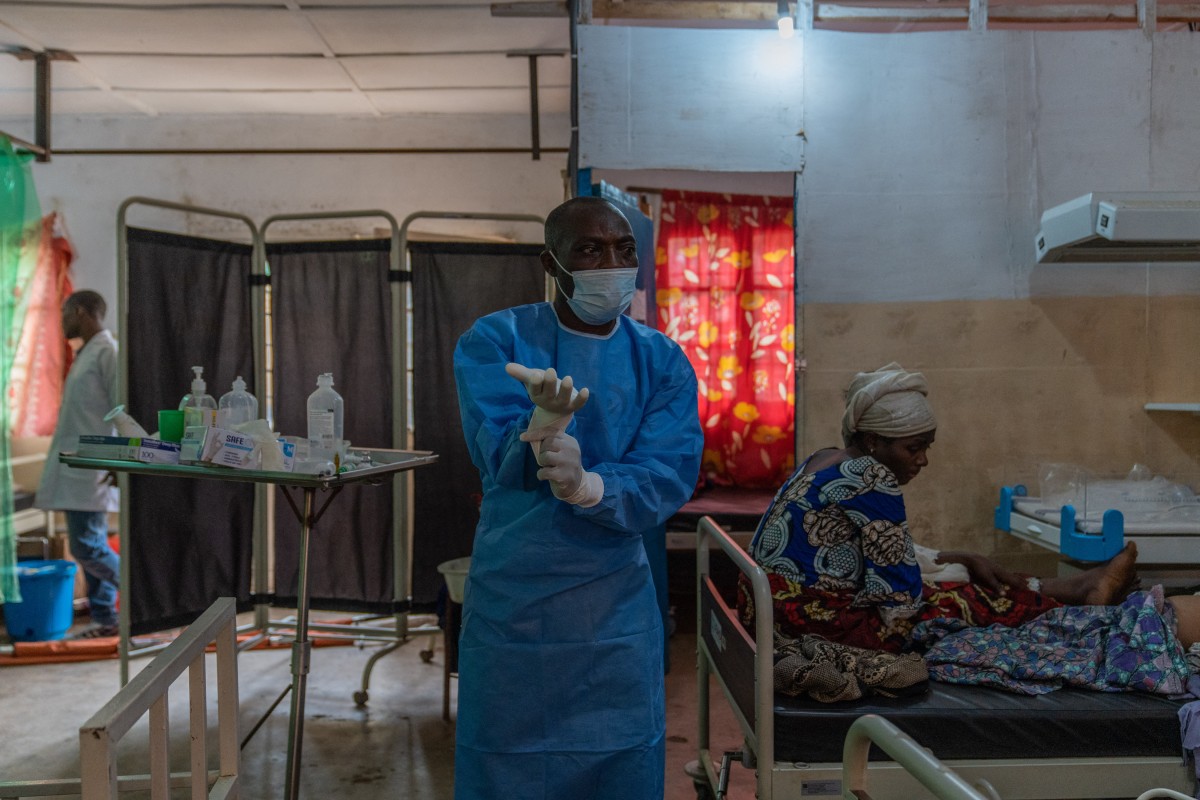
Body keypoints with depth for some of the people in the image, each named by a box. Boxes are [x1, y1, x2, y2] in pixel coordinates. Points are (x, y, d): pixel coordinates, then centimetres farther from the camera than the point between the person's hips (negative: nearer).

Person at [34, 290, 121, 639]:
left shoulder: (108, 351, -11)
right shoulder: (86, 353, 18)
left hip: (91, 470, -9)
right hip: (75, 469, 9)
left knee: (88, 547, -11)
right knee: (90, 547, 10)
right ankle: (105, 619, 15)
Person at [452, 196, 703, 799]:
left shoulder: (663, 361, 0)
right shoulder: (494, 341, -6)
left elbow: (670, 478, -12)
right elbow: (495, 455, -19)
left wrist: (589, 487, -32)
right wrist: (542, 426, -42)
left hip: (618, 608, 2)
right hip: (510, 602, -1)